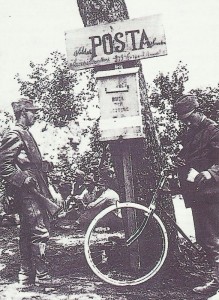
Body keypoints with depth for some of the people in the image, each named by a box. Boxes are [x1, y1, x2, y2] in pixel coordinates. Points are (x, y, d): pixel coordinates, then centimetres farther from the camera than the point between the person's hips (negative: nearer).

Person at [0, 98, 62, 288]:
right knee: (40, 232, -8)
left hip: (33, 192, 10)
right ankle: (41, 275, 0)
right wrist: (24, 179, -21)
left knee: (28, 233, 13)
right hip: (27, 193, -10)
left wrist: (44, 165, 12)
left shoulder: (25, 134, 19)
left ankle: (26, 276, 21)